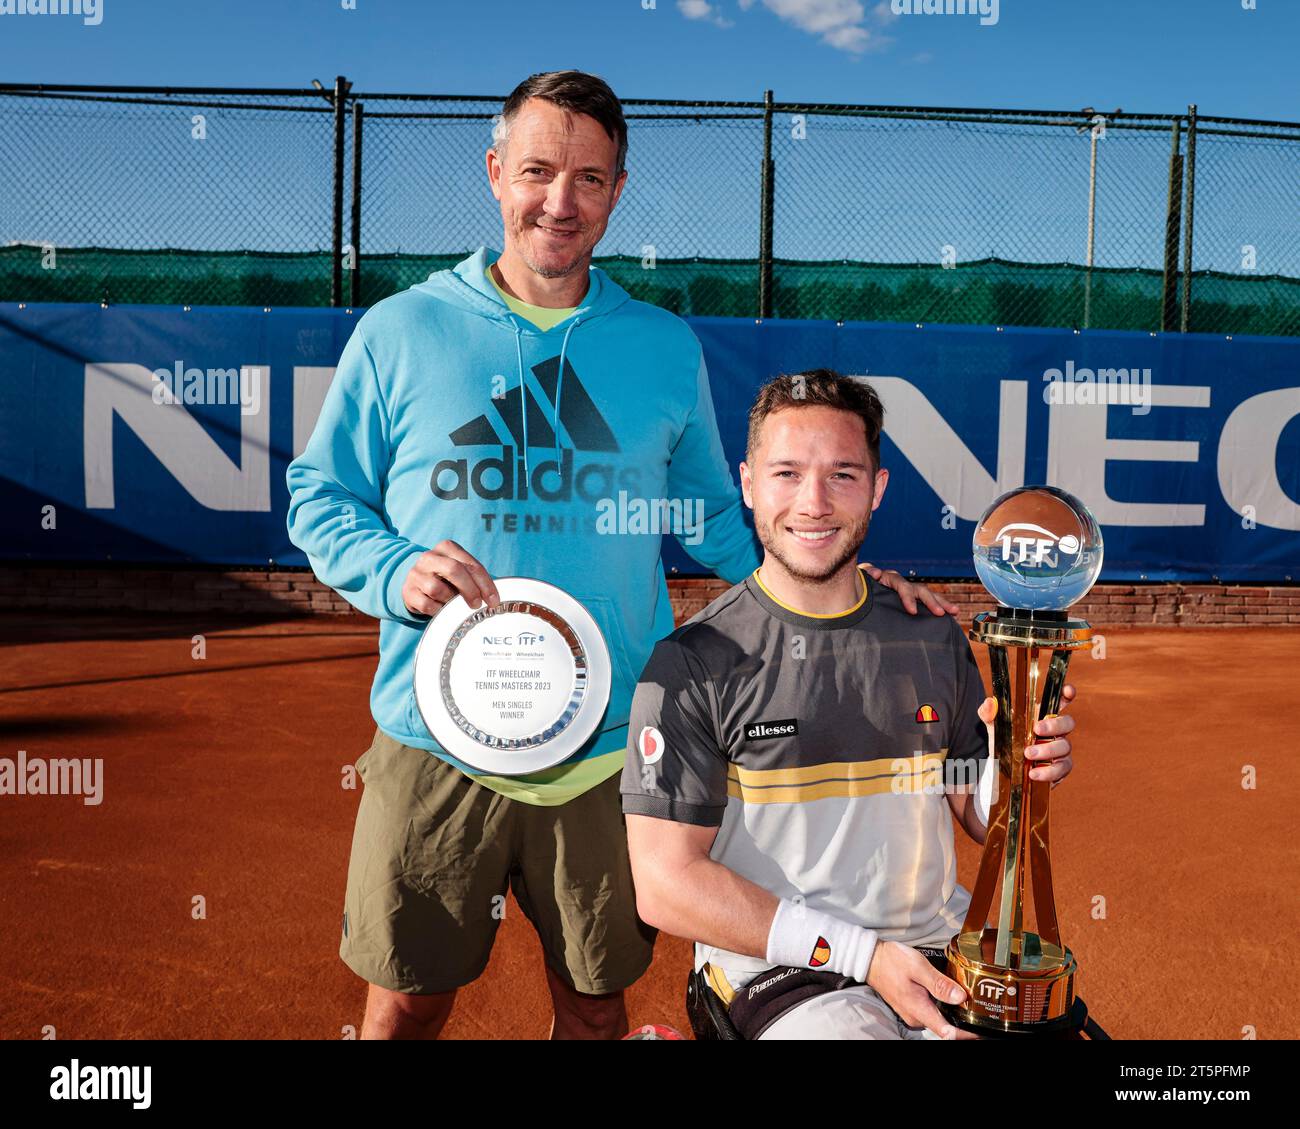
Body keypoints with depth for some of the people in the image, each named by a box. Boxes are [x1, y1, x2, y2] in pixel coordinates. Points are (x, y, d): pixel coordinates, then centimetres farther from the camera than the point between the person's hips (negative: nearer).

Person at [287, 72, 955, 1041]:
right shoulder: (400, 332, 0)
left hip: (610, 752, 2)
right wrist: (396, 572, -14)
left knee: (596, 1002, 18)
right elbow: (317, 497, 5)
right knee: (407, 1003, 14)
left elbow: (713, 519, 12)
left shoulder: (667, 348, 5)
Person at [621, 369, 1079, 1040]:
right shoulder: (690, 665, -8)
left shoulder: (934, 639, 7)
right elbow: (666, 884, -11)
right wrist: (861, 953, -15)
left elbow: (980, 819, 14)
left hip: (941, 948, 6)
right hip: (782, 971, -5)